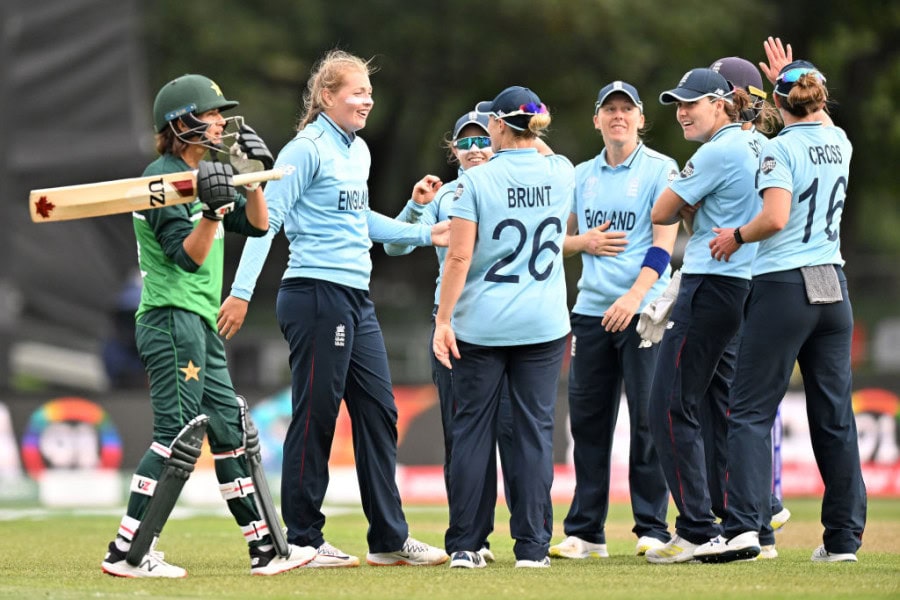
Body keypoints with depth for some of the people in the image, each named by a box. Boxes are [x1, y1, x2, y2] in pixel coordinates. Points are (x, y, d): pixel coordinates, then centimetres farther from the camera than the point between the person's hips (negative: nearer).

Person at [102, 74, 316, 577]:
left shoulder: (204, 174, 17)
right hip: (172, 321, -10)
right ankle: (127, 553, -13)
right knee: (178, 437, -14)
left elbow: (256, 224, 17)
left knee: (231, 431, 11)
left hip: (201, 326, 10)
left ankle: (266, 549, 15)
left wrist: (253, 176, 4)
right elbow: (189, 256, -18)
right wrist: (212, 210, -33)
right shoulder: (164, 177, -12)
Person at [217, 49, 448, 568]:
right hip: (316, 295, -9)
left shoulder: (359, 151, 15)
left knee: (379, 410, 9)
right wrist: (242, 292, -19)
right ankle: (303, 540, 4)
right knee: (316, 415, -4)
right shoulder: (307, 150, -10)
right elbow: (267, 218, -14)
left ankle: (390, 538, 14)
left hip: (356, 299, 9)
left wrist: (423, 234, 26)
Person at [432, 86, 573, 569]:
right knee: (534, 430, 4)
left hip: (481, 325, -2)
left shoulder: (476, 180, -10)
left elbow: (459, 257, -13)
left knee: (472, 429, 5)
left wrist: (443, 320, -8)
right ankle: (532, 546, 1)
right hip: (544, 324, 2)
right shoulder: (562, 173, 2)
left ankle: (464, 545, 6)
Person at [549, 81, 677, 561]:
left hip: (643, 310, -5)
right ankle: (585, 531, 9)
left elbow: (663, 243, -8)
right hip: (591, 308, 5)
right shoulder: (582, 175, 15)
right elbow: (561, 240, 21)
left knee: (648, 417, -7)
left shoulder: (660, 169, 0)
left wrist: (635, 296, -19)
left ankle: (652, 528, -1)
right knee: (587, 418, 4)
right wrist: (585, 241, -2)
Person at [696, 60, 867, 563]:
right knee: (835, 414, 8)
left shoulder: (781, 149, -9)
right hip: (834, 288, 6)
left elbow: (776, 217, -22)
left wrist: (737, 236, -4)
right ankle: (845, 536, 8)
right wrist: (793, 80, 44)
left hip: (784, 287, -6)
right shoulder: (840, 144, 10)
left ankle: (744, 526, -16)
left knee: (752, 410, -4)